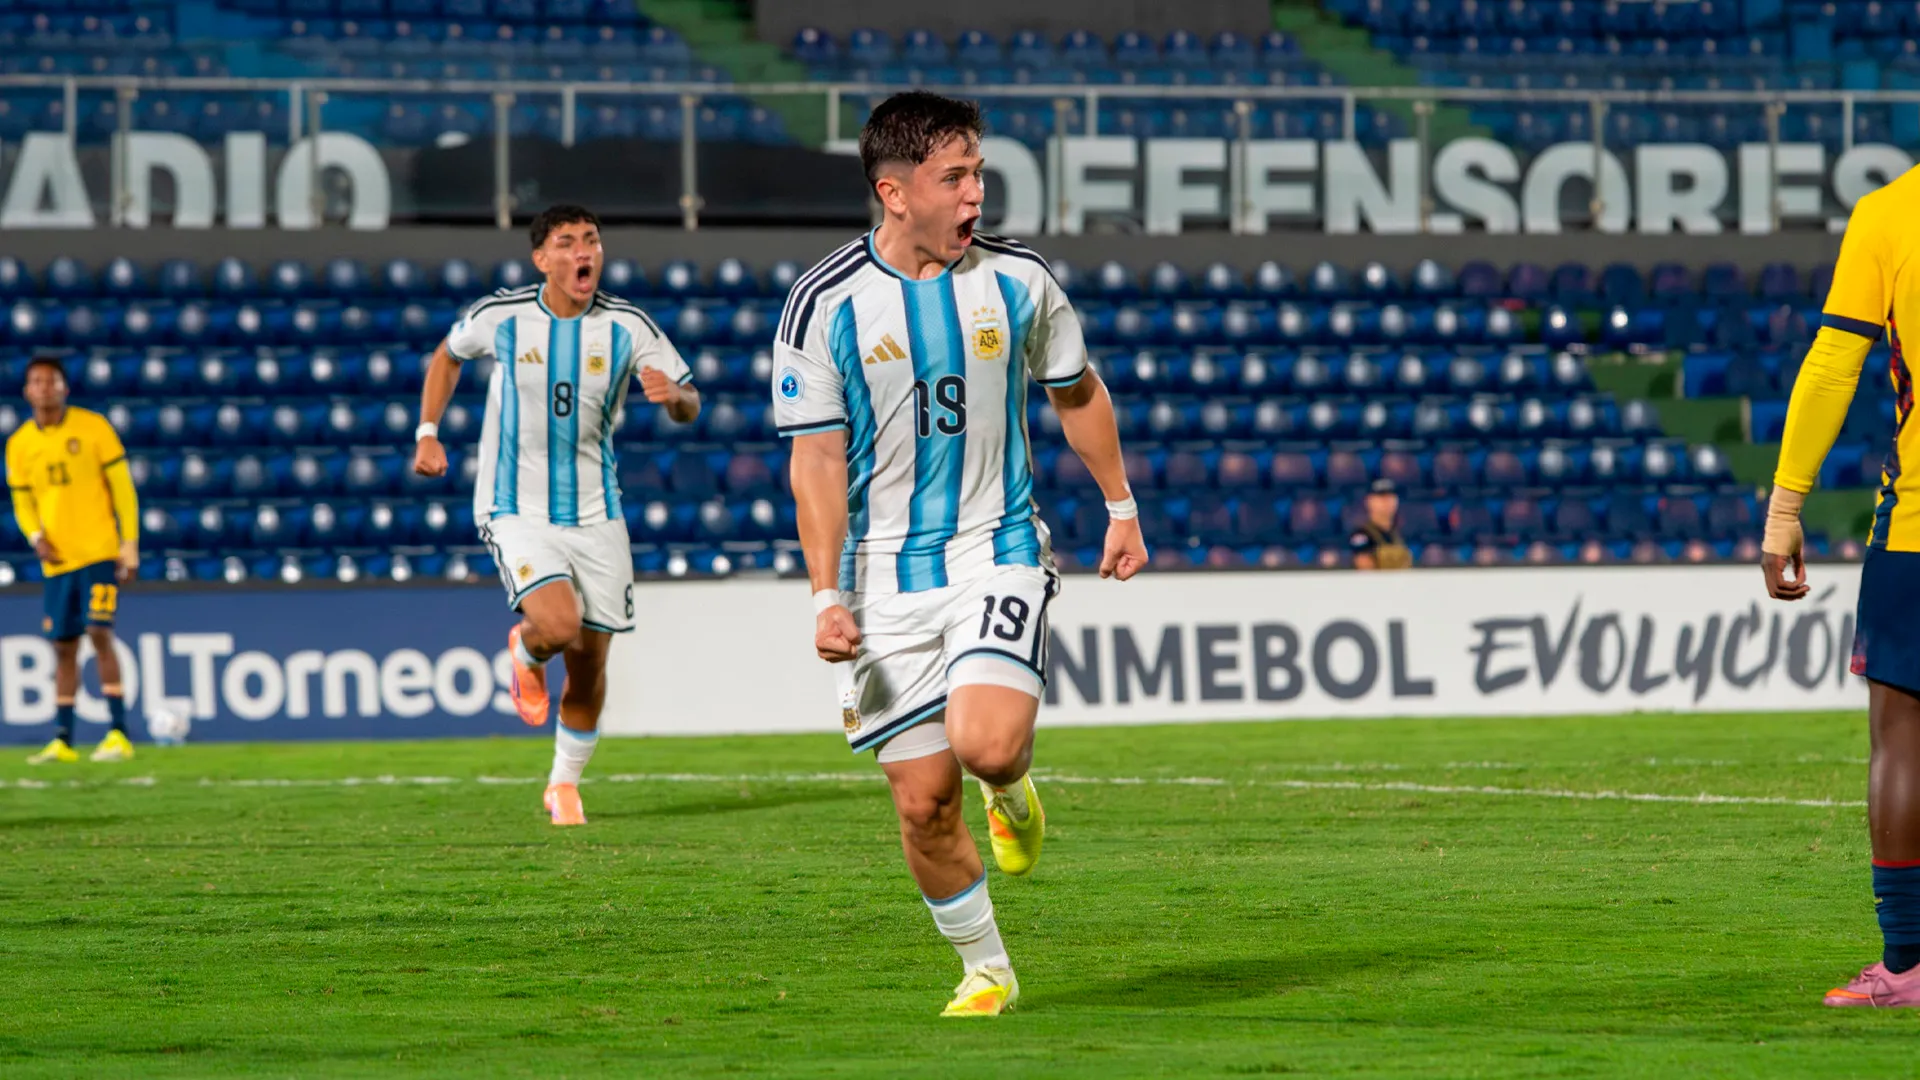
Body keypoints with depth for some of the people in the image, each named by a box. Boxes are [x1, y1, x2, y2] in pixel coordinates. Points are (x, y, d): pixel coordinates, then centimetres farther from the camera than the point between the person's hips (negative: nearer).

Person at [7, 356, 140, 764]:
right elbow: (22, 501, 14)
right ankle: (62, 741, 12)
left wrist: (130, 545, -7)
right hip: (56, 559, 4)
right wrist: (35, 536, -6)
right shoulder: (19, 444, 6)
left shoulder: (93, 427, -4)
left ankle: (119, 734, -12)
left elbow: (122, 487, -2)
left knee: (99, 633, -14)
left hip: (99, 552, -4)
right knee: (63, 646, 7)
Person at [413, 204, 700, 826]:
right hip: (516, 511, -2)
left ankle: (565, 785, 27)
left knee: (589, 666, 5)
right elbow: (447, 356, 16)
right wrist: (427, 434, 10)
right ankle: (526, 652, 13)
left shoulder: (628, 328, -4)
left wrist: (673, 396, -24)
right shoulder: (501, 318, -5)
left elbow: (689, 405, -1)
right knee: (560, 626, -25)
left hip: (595, 513, 2)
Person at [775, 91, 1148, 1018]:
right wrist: (826, 598, -12)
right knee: (922, 801, -1)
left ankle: (1012, 791, 12)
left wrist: (1121, 508, 22)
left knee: (986, 741, -25)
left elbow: (1077, 393, 16)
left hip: (999, 551, 0)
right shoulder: (825, 305, -7)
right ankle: (986, 972, 19)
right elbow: (817, 461, -5)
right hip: (886, 572, 0)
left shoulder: (1018, 280, -1)